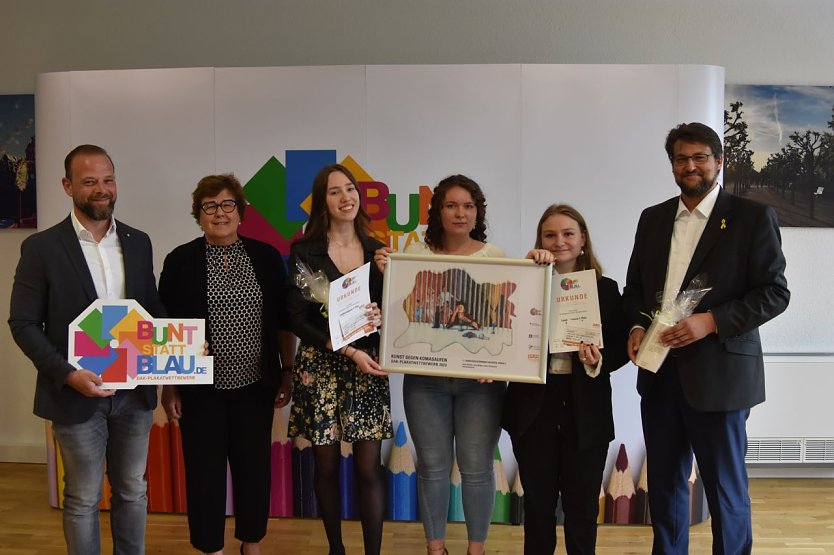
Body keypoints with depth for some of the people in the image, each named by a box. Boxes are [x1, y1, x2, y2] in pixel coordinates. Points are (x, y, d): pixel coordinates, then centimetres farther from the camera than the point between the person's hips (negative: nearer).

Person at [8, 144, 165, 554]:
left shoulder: (138, 242, 5)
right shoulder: (41, 247, -7)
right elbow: (23, 323, -7)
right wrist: (67, 374, -19)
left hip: (134, 391, 4)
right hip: (77, 395, -3)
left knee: (133, 492, 16)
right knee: (83, 500, 11)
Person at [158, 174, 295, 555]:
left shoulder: (266, 257, 3)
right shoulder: (180, 261, -2)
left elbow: (283, 320, 7)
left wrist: (287, 371, 5)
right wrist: (168, 384, -2)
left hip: (255, 383, 2)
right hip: (202, 386, -1)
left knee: (255, 465, 11)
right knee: (204, 468, 7)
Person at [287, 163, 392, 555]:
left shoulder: (377, 251, 6)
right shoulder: (304, 252, -3)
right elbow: (298, 319, -8)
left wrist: (381, 317, -13)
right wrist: (349, 351, -16)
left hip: (368, 367, 2)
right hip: (320, 367, -1)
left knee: (368, 467, 0)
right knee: (326, 466, 8)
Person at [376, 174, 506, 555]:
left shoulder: (494, 256, 1)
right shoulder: (416, 253, 2)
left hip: (480, 378, -1)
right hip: (425, 378, 1)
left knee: (476, 468, 6)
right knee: (432, 466, 11)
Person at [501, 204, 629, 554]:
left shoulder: (605, 288, 3)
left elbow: (621, 348, 2)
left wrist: (599, 361, -18)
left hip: (586, 411, 0)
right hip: (533, 406, 0)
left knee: (583, 505, 12)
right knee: (538, 502, 13)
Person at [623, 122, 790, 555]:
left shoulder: (753, 217, -2)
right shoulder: (653, 218, 13)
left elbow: (775, 291, -7)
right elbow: (635, 287, 16)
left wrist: (711, 321, -19)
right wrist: (636, 326, -4)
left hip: (718, 373, -4)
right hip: (659, 372, 5)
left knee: (725, 488, 6)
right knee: (664, 484, 14)